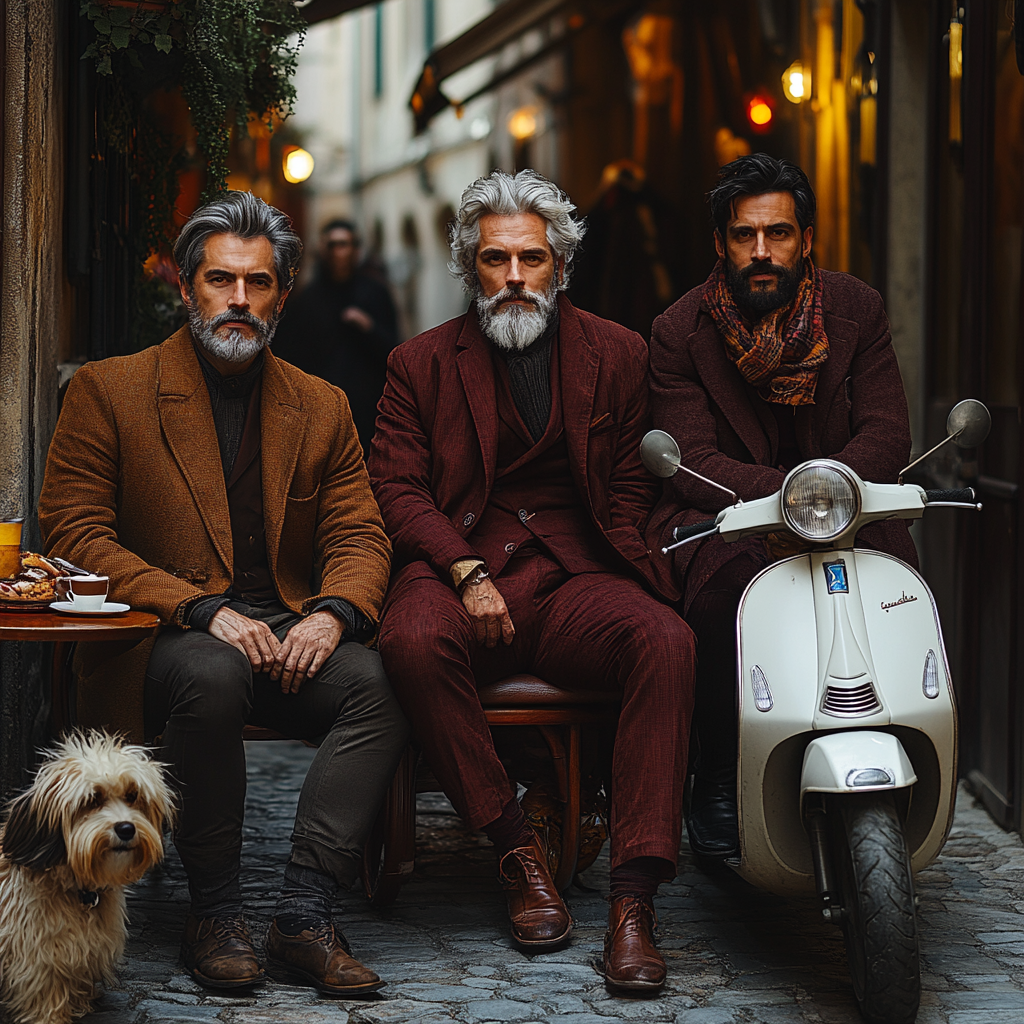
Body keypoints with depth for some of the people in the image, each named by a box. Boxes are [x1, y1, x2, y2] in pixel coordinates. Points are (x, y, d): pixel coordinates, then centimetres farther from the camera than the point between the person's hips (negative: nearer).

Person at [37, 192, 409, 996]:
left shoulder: (322, 408, 15)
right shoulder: (108, 391, 3)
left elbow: (359, 537, 11)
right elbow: (71, 531, -5)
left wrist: (333, 614, -14)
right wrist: (203, 611, -17)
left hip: (290, 637, 3)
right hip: (159, 640, -3)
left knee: (378, 681, -28)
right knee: (211, 675, -37)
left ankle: (304, 916, -27)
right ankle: (213, 914, -21)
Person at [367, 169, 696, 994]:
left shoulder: (616, 354, 15)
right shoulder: (421, 363, 13)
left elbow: (631, 488, 15)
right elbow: (397, 486, 4)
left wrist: (625, 578, -5)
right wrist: (467, 574, -12)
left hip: (573, 580, 1)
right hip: (456, 569, -1)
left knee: (668, 641, -31)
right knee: (412, 641, -36)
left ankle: (634, 897, -32)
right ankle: (517, 849, -18)